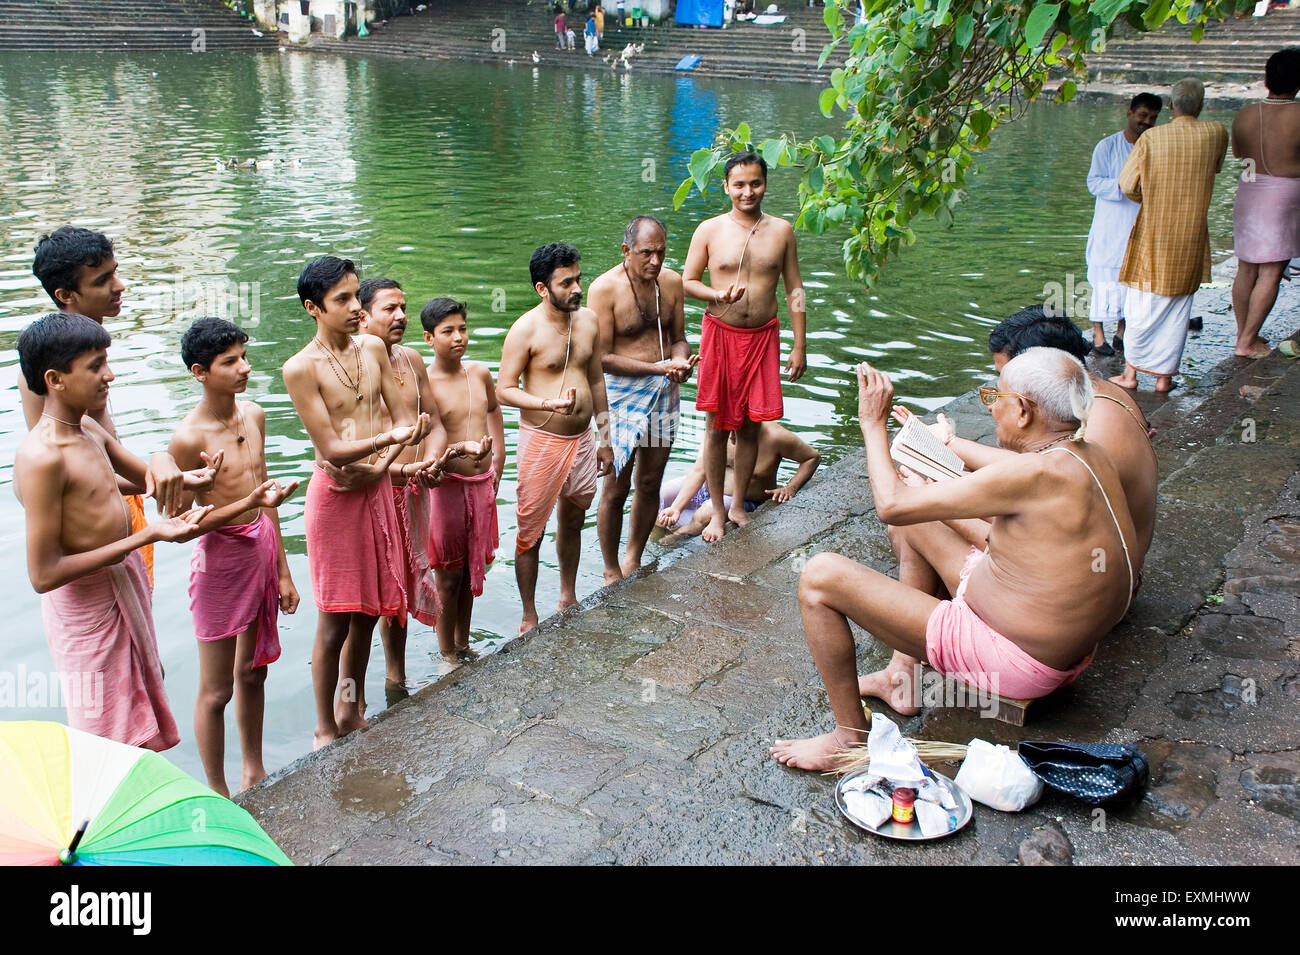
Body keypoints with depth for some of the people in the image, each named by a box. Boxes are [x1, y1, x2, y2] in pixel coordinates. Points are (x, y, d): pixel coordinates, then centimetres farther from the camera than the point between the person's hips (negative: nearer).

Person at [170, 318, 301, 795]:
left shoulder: (254, 415, 2)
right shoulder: (190, 437, -20)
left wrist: (283, 570, 14)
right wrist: (247, 505, -29)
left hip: (263, 549, 7)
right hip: (220, 557, -7)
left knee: (253, 670, 21)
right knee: (216, 689, 6)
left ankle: (253, 772, 38)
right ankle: (218, 794, 22)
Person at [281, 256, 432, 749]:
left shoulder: (373, 349, 5)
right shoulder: (301, 369, -14)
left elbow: (404, 417, 5)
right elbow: (331, 448, -19)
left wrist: (381, 464, -13)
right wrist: (388, 437, -34)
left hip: (377, 489, 6)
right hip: (336, 496, -6)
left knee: (368, 609, 15)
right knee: (335, 620, 1)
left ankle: (353, 712, 33)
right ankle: (325, 731, 18)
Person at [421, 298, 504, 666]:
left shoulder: (480, 373, 3)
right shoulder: (424, 384, -15)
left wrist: (498, 457, 19)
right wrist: (465, 448, -37)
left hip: (482, 483, 6)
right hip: (447, 484, -6)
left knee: (472, 568, 17)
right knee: (449, 575, 5)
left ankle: (463, 645, 33)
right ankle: (447, 654, 20)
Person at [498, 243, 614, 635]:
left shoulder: (588, 319, 4)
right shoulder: (526, 329, -15)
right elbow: (504, 389, -13)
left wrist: (604, 437, 15)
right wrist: (549, 404, -29)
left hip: (581, 438, 6)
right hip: (542, 441, -6)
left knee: (573, 521, 20)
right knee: (530, 532, 2)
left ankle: (568, 598, 39)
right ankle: (529, 618, 16)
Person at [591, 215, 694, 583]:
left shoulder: (672, 282, 3)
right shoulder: (605, 288, -14)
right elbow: (603, 357, -16)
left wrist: (681, 362, -11)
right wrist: (658, 367, -21)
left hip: (665, 393, 6)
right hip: (623, 393, -5)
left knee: (650, 483, 14)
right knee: (616, 487, 1)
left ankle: (633, 560, 33)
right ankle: (611, 571, 18)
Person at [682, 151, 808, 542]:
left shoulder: (781, 230, 2)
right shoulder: (709, 230, -2)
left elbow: (794, 290, 6)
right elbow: (687, 281, 2)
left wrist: (799, 346, 2)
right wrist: (718, 295, -19)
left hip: (763, 336, 2)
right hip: (720, 334, -1)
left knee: (751, 426, 8)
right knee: (717, 426, 3)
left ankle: (739, 504, 25)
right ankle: (717, 511, 16)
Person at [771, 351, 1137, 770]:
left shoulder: (1038, 474, -28)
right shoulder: (1087, 455, -1)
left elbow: (891, 504, -23)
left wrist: (873, 423, -9)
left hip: (1014, 660, -10)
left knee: (820, 576, -12)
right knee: (912, 524, 23)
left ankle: (850, 736, 1)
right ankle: (902, 675, 24)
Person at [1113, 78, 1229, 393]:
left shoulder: (1151, 137, -10)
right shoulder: (1216, 134, -6)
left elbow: (1128, 185, -6)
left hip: (1152, 234, -1)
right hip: (1192, 235, 1)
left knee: (1143, 305, 8)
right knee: (1178, 308, 10)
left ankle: (1130, 372, 13)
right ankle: (1165, 375, 14)